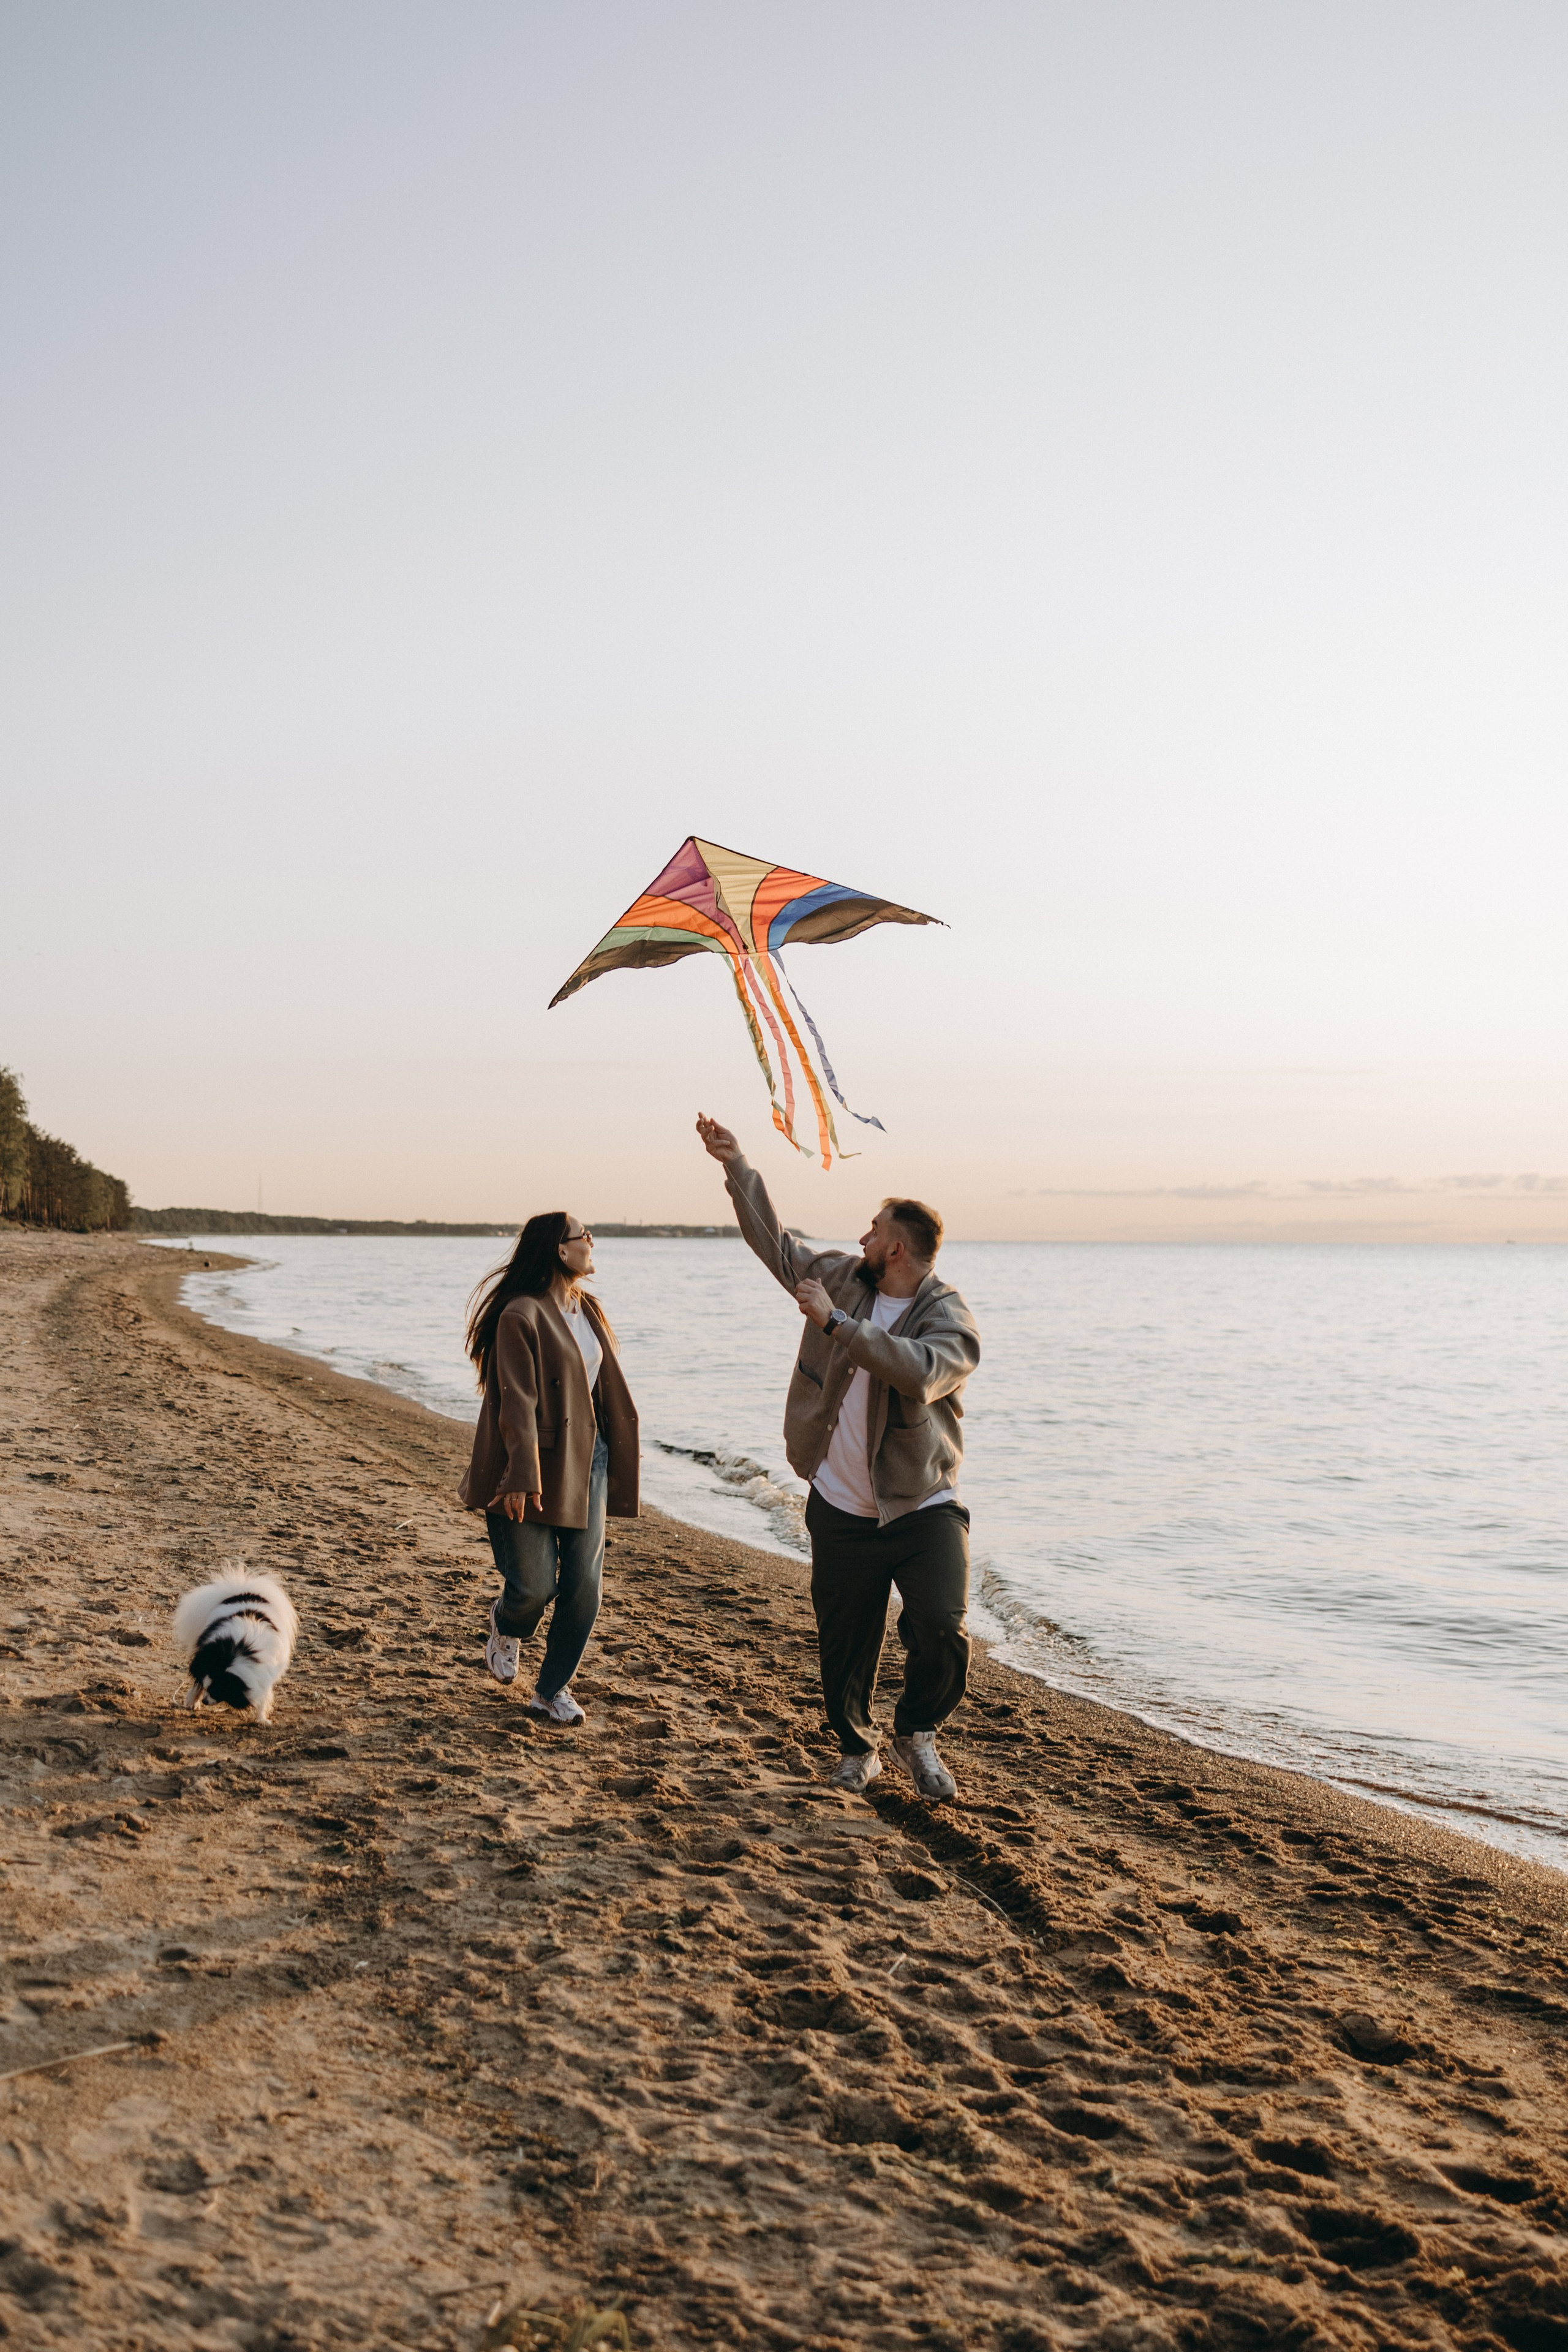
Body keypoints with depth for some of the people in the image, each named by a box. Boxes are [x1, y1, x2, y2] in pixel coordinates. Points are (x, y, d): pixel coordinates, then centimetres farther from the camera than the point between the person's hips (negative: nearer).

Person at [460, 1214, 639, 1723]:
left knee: (584, 1583, 2)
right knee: (534, 1586, -3)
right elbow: (517, 1403, -19)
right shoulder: (522, 1315, -15)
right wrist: (521, 1478, -23)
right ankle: (507, 1627, 34)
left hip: (586, 1458, 7)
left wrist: (613, 1460, 18)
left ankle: (553, 1691, 16)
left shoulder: (587, 1309, 11)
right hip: (538, 1466, -7)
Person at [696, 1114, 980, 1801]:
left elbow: (918, 1371, -34)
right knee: (844, 1645, 9)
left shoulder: (950, 1320, -13)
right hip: (840, 1512, 4)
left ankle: (915, 1733, 12)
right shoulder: (840, 1278, 5)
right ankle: (856, 1747, 33)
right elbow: (776, 1241, 17)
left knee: (941, 1631, -16)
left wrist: (835, 1323, -31)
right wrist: (735, 1166, 19)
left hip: (923, 1509, -4)